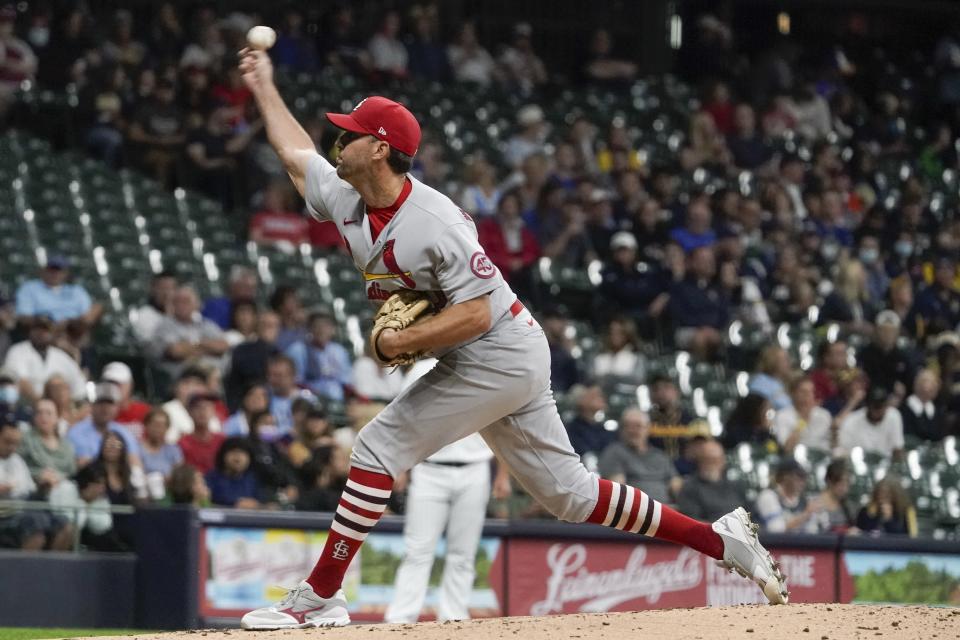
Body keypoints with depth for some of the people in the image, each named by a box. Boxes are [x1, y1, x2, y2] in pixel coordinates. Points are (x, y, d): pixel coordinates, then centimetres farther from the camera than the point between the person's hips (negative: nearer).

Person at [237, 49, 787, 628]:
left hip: (499, 357, -9)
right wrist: (265, 87, 26)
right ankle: (723, 542, 12)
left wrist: (401, 342, -25)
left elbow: (475, 314, -25)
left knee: (378, 449, -12)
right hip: (507, 364, 9)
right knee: (570, 493, 9)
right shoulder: (345, 200, 3)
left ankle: (320, 595, -8)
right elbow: (296, 153, 22)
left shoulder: (435, 222, -23)